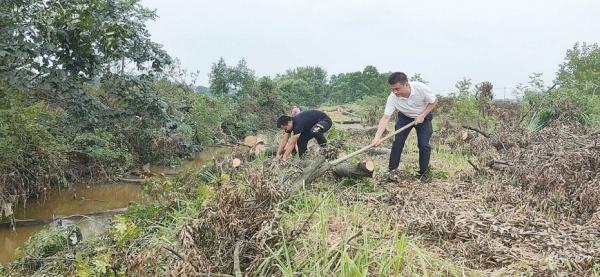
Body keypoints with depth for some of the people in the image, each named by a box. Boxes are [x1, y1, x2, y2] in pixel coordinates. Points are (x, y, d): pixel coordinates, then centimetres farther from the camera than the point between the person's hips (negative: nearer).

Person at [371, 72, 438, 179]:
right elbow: (385, 118, -31)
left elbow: (433, 102, -16)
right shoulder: (392, 98, -30)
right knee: (398, 141, -11)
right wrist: (377, 137, -41)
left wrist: (422, 116, -25)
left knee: (424, 144, -9)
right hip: (405, 117, 1)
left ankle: (423, 172, 7)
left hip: (423, 116, -1)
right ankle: (391, 170, 1)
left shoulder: (421, 88, -34)